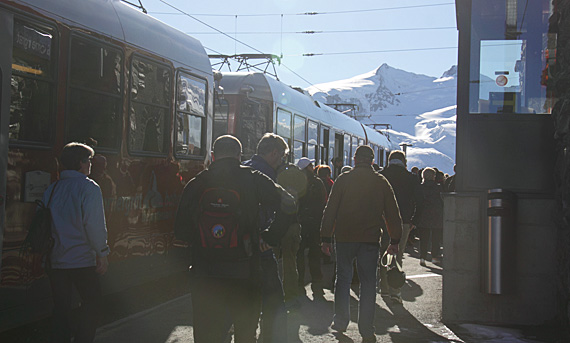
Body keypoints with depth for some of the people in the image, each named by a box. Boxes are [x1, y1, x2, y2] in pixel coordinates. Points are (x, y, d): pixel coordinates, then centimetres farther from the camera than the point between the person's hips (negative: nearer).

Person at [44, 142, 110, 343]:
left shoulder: (51, 189, 8)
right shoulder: (89, 187, -9)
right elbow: (94, 224, -15)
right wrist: (102, 253, -9)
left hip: (55, 260, 5)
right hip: (82, 259, -5)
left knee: (61, 308, 12)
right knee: (91, 303, 7)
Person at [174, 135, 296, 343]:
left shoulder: (195, 185, 3)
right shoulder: (252, 179, -2)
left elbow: (180, 231, 7)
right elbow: (287, 206, -12)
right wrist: (270, 238, -1)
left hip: (204, 278, 1)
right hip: (244, 273, -1)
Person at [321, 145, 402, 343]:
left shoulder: (343, 179, -1)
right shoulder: (381, 182, 4)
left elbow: (330, 210, -2)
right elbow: (393, 213, 6)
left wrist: (326, 238, 3)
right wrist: (395, 241, 12)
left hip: (344, 238, 0)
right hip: (371, 239, 1)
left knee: (343, 279, 14)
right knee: (368, 283, 4)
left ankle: (341, 322, 19)